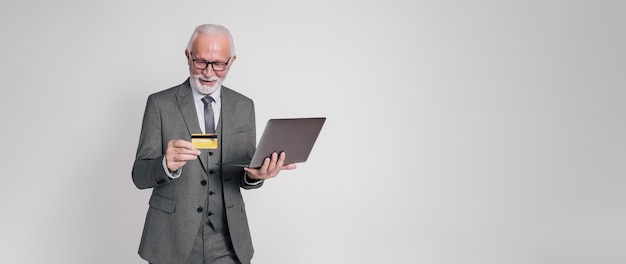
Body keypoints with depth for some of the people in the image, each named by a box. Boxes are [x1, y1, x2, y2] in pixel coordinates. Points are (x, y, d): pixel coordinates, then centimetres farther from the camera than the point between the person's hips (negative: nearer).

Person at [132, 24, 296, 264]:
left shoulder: (244, 106, 3)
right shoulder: (160, 103, -4)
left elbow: (246, 175, 4)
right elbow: (139, 175, -7)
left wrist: (256, 174, -19)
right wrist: (167, 165, -27)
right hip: (173, 239, -1)